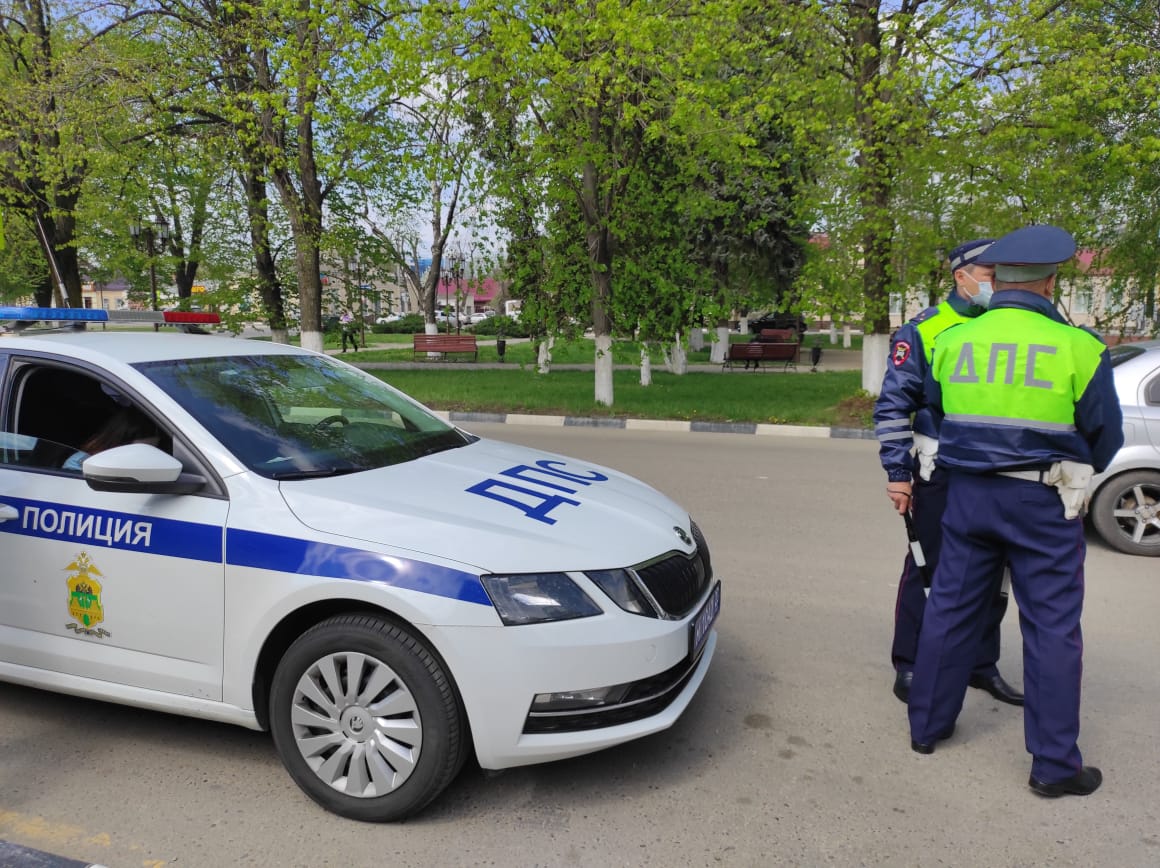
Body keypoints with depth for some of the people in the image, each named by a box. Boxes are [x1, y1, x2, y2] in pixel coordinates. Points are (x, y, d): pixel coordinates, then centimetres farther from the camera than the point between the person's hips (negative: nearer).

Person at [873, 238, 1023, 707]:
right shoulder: (923, 331, -6)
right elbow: (892, 406, -8)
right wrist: (898, 473, -13)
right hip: (942, 475, -5)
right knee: (927, 571, 4)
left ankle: (982, 664, 30)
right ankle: (909, 667, 18)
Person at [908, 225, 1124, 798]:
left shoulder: (952, 342, -1)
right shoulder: (1076, 347, -10)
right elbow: (1105, 434, 0)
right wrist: (1077, 476, 20)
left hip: (967, 492, 3)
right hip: (1041, 502, -3)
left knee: (950, 608, 14)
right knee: (1052, 628, 7)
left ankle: (927, 725, 26)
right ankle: (1054, 765, 16)